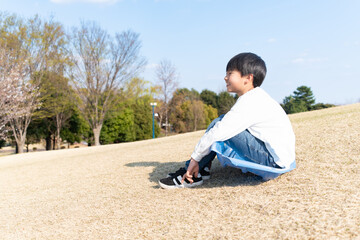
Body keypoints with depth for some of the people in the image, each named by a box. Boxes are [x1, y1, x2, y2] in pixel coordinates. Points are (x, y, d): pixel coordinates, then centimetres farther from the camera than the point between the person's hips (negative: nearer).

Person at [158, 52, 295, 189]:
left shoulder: (249, 102, -20)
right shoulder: (255, 97, 12)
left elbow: (217, 133, -24)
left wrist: (195, 158, -15)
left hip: (274, 159, -10)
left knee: (220, 124, -17)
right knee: (222, 123, 9)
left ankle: (192, 174, -7)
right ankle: (203, 169, 11)